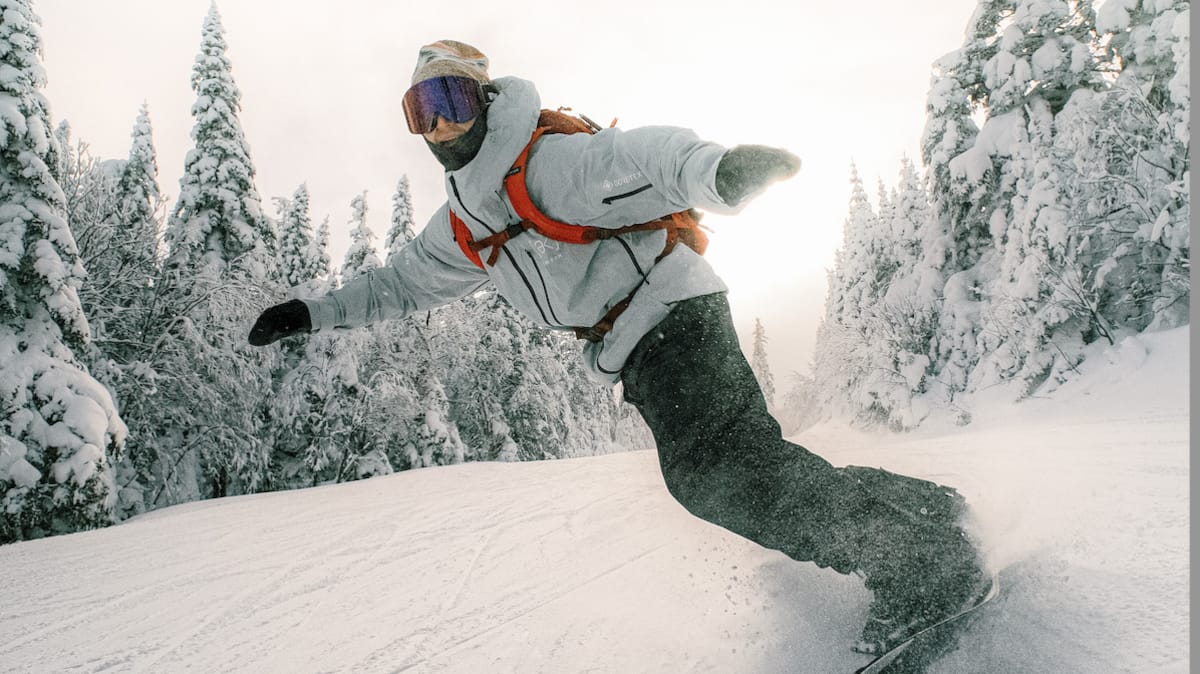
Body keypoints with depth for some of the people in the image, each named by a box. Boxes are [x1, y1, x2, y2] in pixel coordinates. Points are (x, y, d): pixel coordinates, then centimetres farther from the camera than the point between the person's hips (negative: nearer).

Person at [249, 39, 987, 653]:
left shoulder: (545, 161, -13)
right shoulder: (461, 226, 15)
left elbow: (634, 157, -30)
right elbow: (404, 281, 28)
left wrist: (714, 169, -51)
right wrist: (313, 312, 27)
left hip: (667, 309, -8)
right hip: (635, 348, 8)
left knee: (723, 466, -23)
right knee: (707, 476, -1)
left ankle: (924, 555, -13)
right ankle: (917, 509, 8)